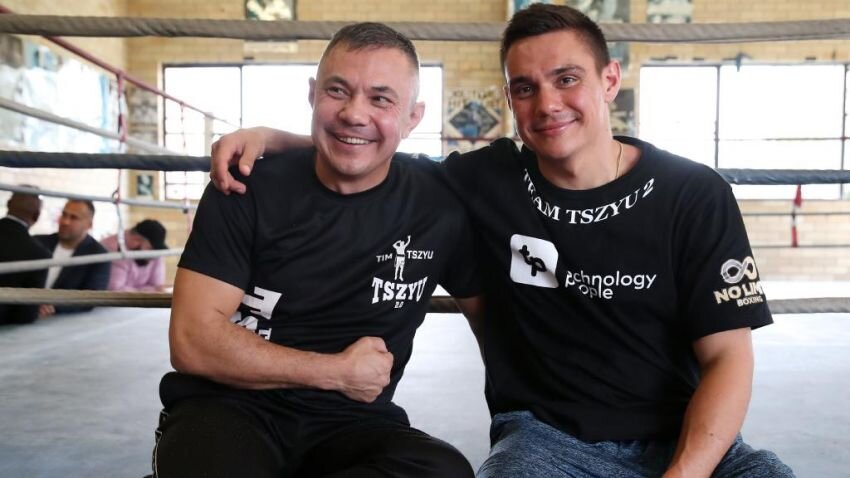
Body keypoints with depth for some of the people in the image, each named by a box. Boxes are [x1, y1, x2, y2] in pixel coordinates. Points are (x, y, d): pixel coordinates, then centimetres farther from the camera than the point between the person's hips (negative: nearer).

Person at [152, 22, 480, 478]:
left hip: (351, 421, 4)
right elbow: (193, 341, -11)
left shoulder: (439, 201, -2)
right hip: (229, 408, -3)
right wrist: (337, 372, -11)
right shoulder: (248, 189, -6)